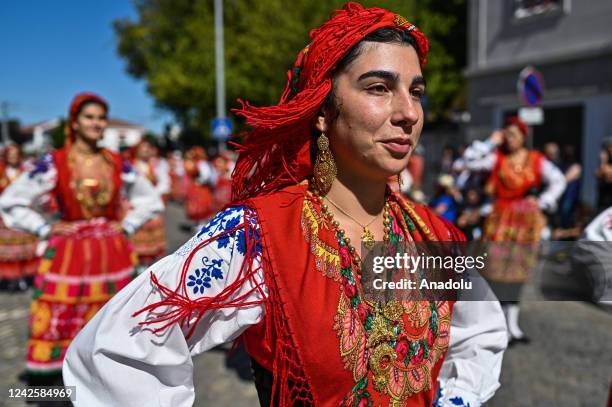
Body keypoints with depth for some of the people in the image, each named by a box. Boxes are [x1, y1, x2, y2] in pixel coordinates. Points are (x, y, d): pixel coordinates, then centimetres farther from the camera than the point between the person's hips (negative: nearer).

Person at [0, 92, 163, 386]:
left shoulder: (117, 164, 2)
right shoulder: (54, 164, -6)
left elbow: (149, 198, 15)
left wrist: (127, 226, 5)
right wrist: (45, 229, -5)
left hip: (112, 255, 3)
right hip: (69, 255, -2)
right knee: (57, 324, 0)